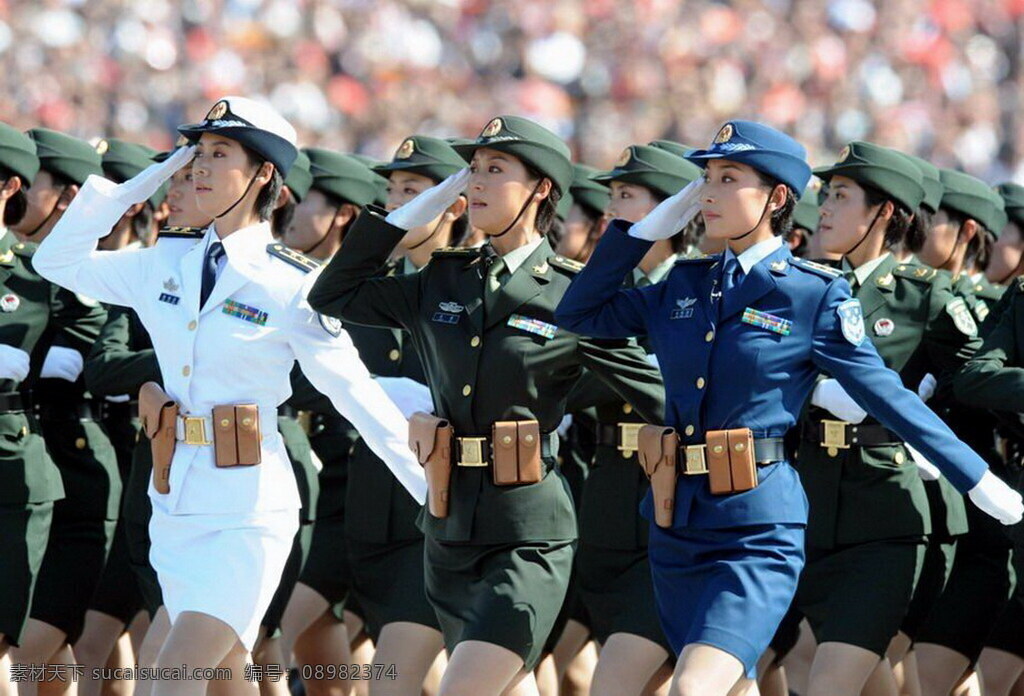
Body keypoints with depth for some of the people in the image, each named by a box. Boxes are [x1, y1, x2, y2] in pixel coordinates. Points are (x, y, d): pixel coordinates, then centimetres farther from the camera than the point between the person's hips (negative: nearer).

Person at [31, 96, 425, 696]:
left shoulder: (291, 286, -8)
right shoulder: (167, 268, 8)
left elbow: (358, 393, -6)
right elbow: (59, 261, 17)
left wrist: (433, 487, -7)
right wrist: (136, 187, 8)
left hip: (249, 507, -6)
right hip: (176, 503, 6)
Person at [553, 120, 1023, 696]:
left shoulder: (815, 295, -6)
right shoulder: (685, 287, 10)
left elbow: (888, 396, -2)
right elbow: (578, 314, 17)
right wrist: (649, 227, 10)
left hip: (760, 530, -6)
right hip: (679, 525, 6)